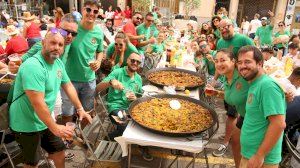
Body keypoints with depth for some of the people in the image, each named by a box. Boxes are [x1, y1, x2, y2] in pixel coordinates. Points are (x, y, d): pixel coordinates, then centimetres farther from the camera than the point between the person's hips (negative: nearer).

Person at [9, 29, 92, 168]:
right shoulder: (33, 66, -28)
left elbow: (68, 85, 11)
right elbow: (38, 103, -31)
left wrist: (80, 108, 8)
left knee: (59, 151, 19)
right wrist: (54, 128, -26)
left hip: (45, 122, 8)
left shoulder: (58, 63, 1)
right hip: (27, 125, -8)